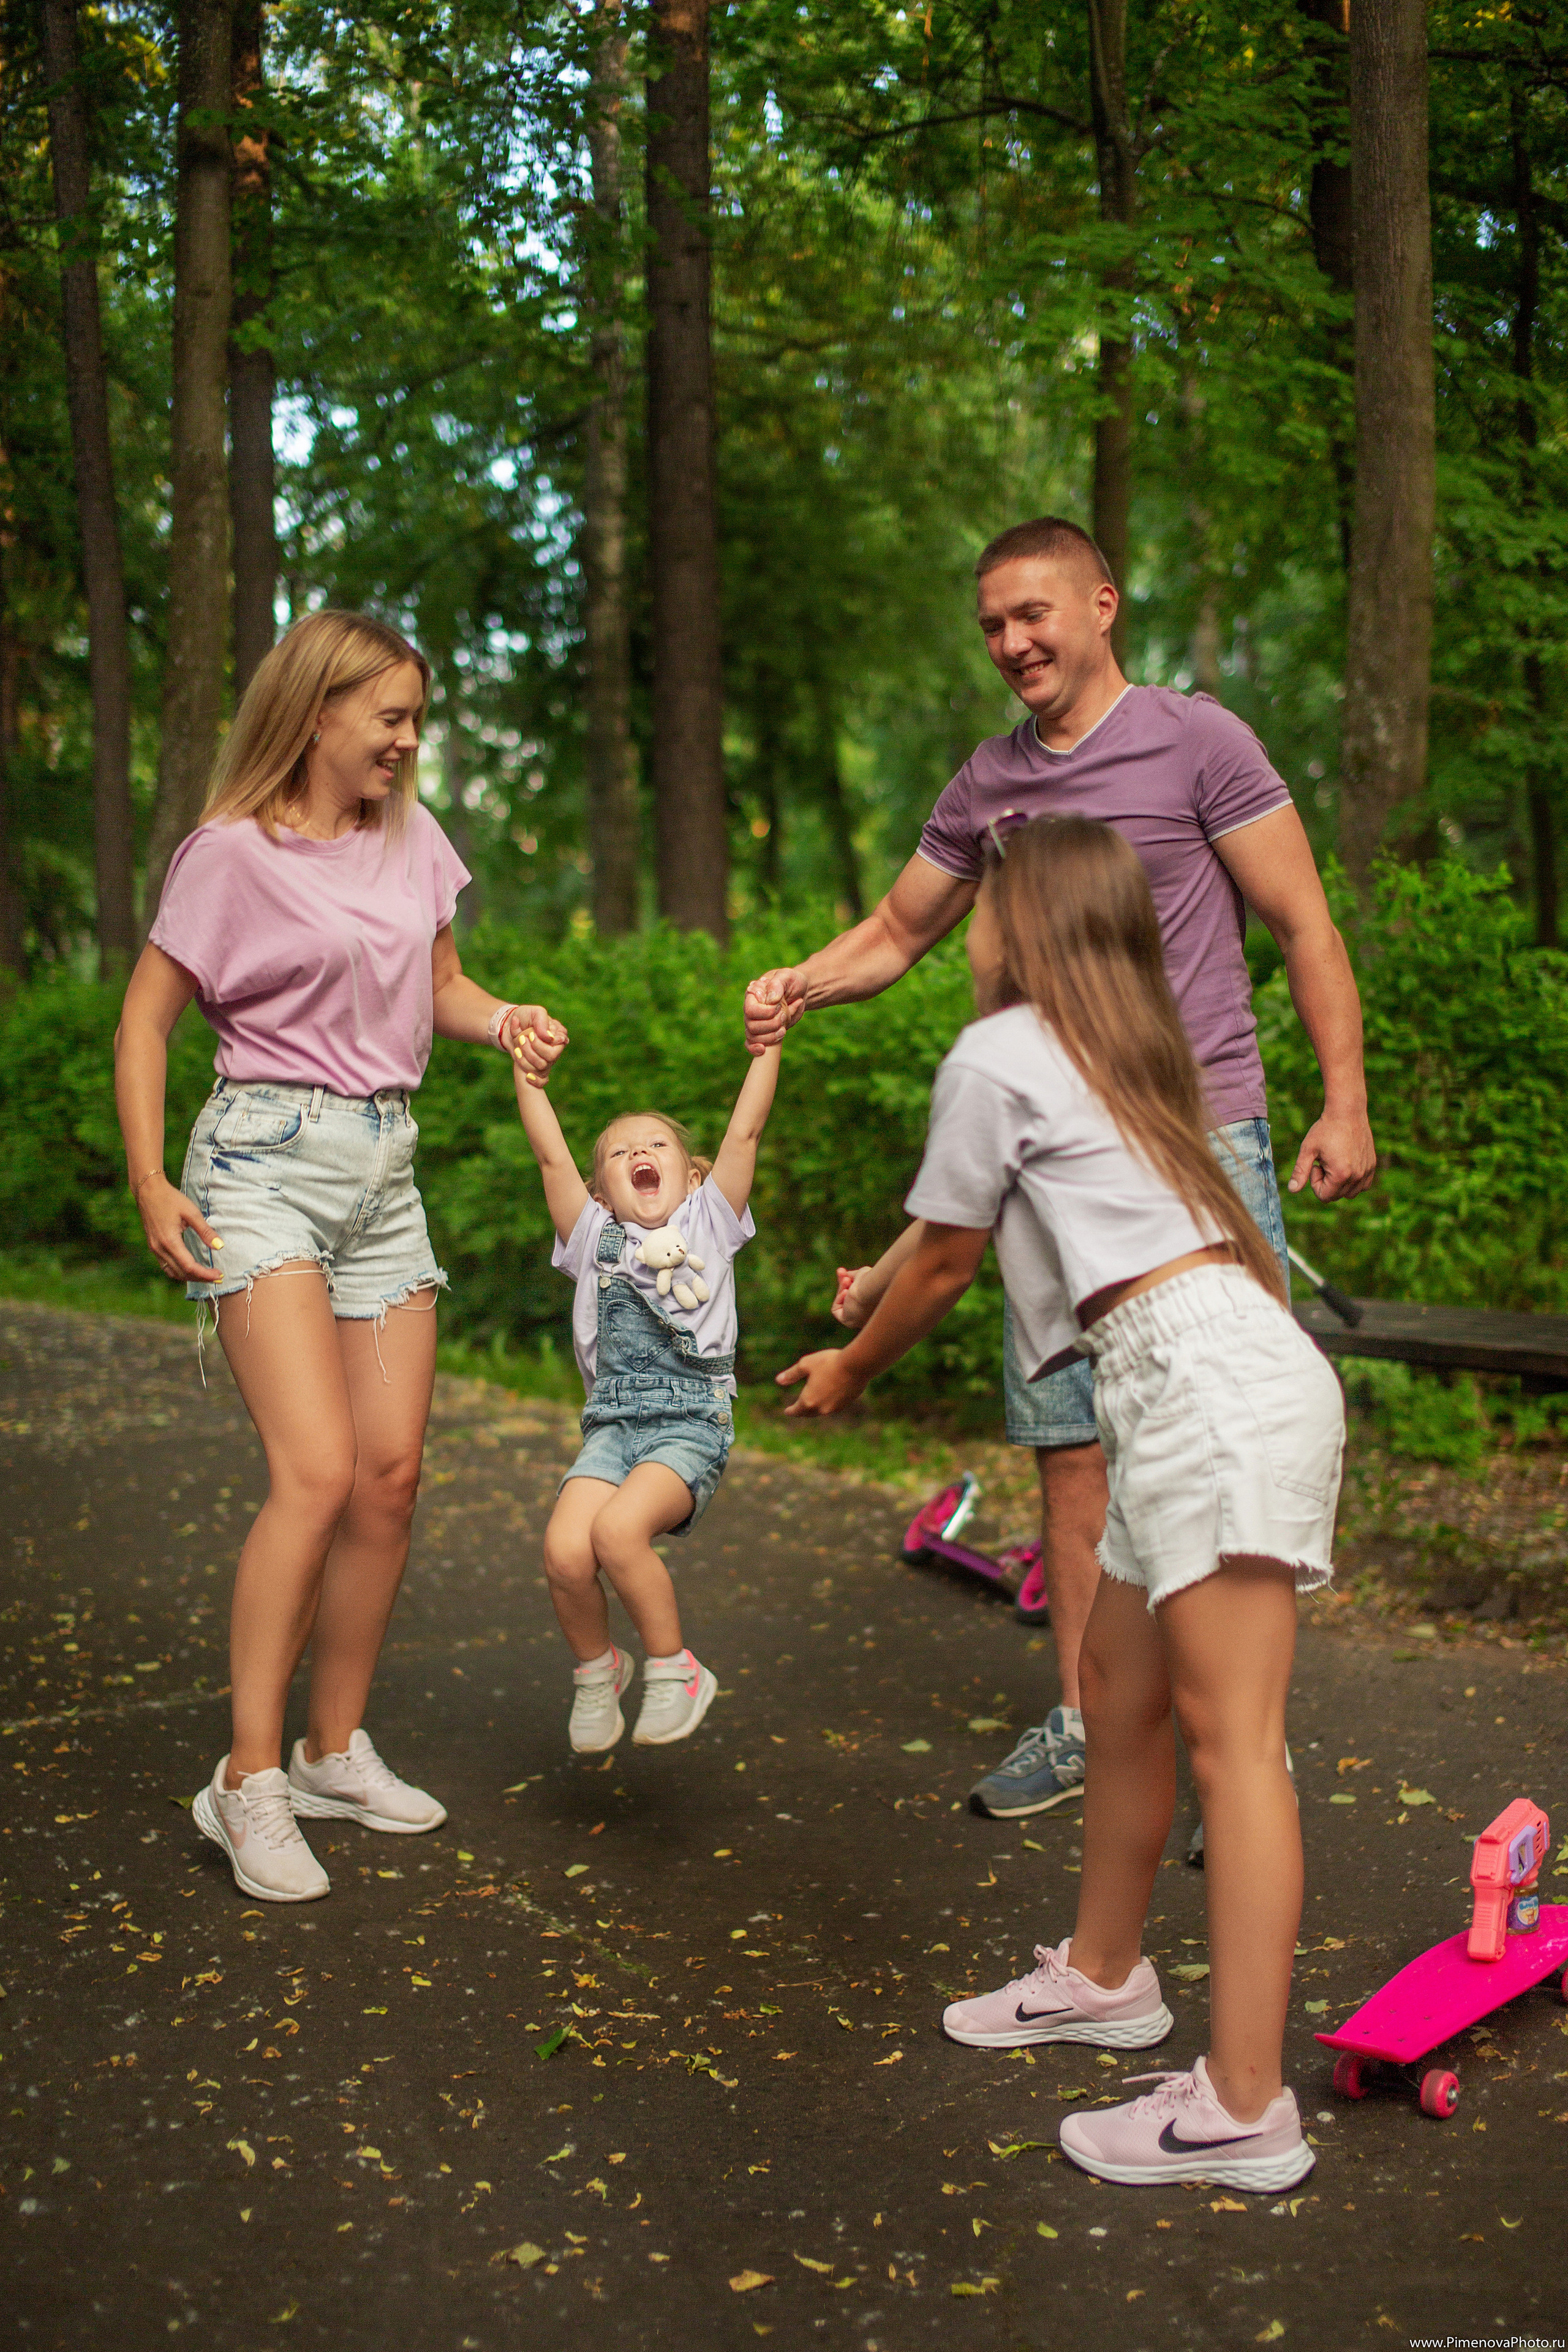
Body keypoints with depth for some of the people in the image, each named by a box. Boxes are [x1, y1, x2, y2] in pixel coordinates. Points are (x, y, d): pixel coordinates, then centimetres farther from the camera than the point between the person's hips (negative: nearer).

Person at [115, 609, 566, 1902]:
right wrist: (152, 1185, -11)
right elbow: (147, 1022, -2)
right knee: (317, 1471, -18)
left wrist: (504, 1018, -1)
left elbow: (441, 983, 21)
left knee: (392, 1475, 4)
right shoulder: (231, 853, -6)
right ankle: (249, 1781, -7)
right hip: (268, 1163, -6)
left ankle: (336, 1748, 19)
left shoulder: (411, 836, 10)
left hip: (386, 1166, 6)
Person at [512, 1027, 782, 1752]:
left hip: (692, 1426, -3)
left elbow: (744, 1132, 7)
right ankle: (596, 1667, 9)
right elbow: (551, 1154, 10)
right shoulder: (594, 1237, 17)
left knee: (619, 1529, -30)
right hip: (612, 1425, 3)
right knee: (565, 1552, -22)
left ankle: (674, 1670, -6)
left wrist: (768, 1041, 5)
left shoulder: (708, 1224, 13)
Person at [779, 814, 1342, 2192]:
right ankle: (1105, 1975, 33)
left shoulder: (996, 1057, 0)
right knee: (1121, 1688, 18)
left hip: (1208, 1378, -10)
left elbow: (945, 1265, 9)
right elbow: (971, 1236, 37)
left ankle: (1245, 2110, -9)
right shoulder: (1123, 1052, 25)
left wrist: (849, 1369, 25)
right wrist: (879, 1292, 51)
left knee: (1229, 1729, -11)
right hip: (1199, 1387, 10)